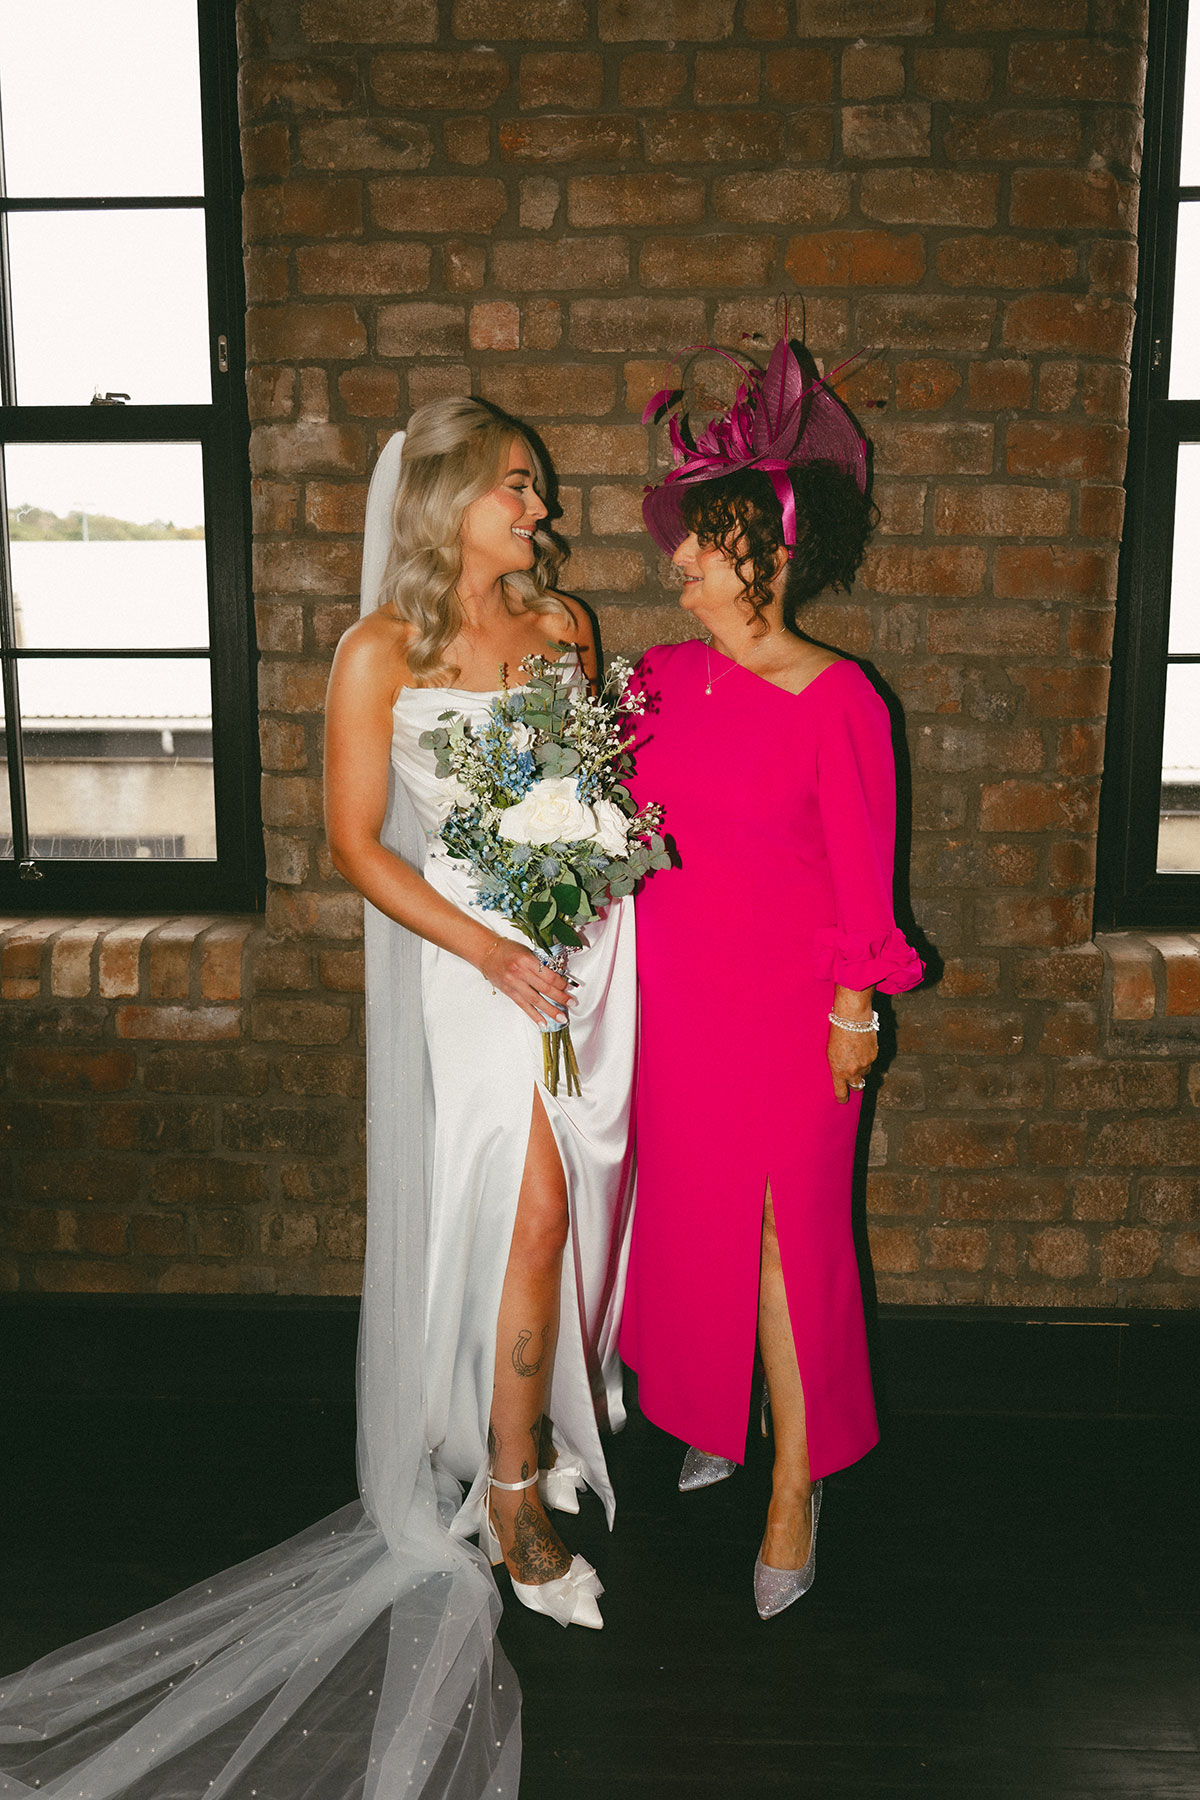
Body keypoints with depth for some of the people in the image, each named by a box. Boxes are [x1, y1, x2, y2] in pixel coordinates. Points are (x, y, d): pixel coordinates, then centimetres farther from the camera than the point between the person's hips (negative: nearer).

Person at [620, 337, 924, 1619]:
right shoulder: (659, 678, 3)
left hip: (785, 1005, -5)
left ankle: (794, 1488, 16)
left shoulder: (837, 700, -12)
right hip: (670, 996, 5)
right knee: (689, 1212, 15)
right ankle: (714, 1418, 37)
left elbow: (862, 871, -9)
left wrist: (854, 1010, -8)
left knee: (787, 1231, 2)